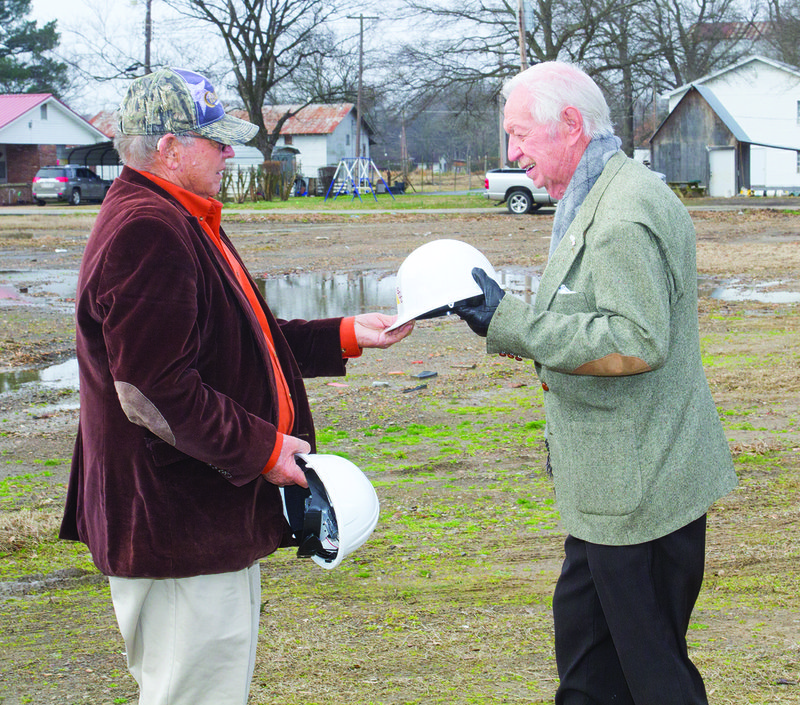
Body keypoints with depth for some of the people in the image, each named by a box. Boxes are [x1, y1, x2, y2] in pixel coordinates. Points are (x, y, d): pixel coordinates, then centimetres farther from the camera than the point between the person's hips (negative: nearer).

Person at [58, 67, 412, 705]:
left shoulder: (180, 221, 17)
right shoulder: (146, 232, -20)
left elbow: (243, 341, 24)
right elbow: (153, 393, -25)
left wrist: (345, 336, 18)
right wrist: (260, 448, -19)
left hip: (212, 520, 11)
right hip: (179, 526, -11)